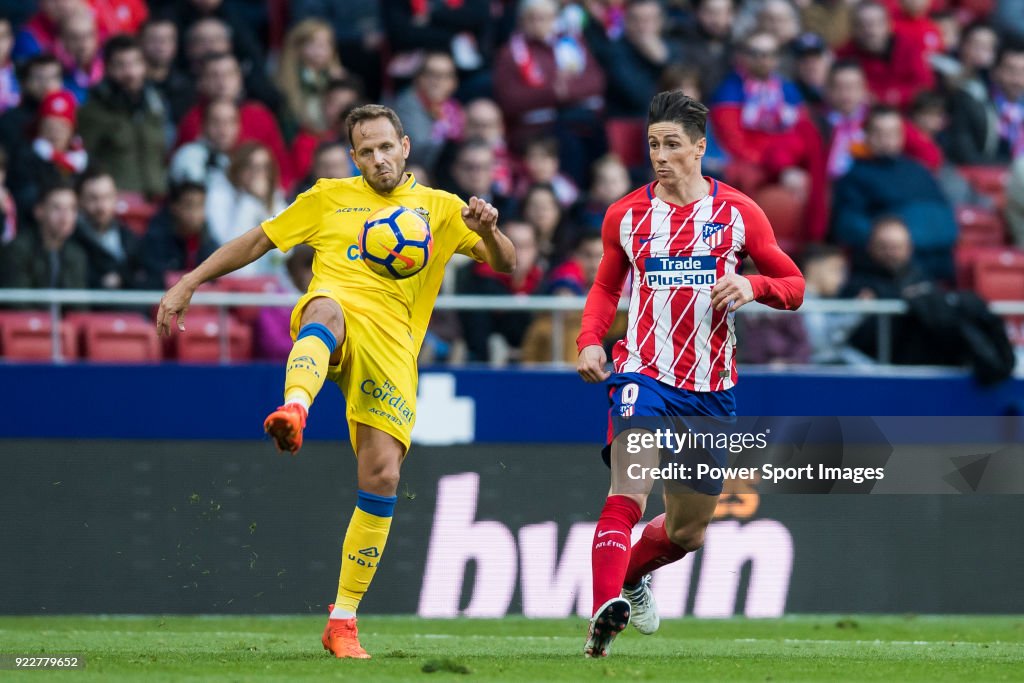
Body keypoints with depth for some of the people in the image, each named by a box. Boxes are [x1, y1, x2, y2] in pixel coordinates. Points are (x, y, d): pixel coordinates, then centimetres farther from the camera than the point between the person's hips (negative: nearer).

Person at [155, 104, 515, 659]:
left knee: (382, 475, -11)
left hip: (394, 345, 1)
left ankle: (343, 622, 1)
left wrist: (488, 231, -12)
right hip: (339, 310, -1)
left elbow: (504, 264, 11)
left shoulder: (440, 209, 19)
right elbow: (256, 241, 24)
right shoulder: (330, 198, 20)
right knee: (328, 310, -41)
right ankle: (294, 410, -75)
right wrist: (189, 283, 16)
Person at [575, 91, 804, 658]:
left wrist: (752, 285, -15)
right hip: (644, 374, -2)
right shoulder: (626, 215, 5)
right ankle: (606, 610, -40)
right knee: (627, 494, -27)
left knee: (689, 530, 15)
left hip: (711, 388, 2)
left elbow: (793, 285, 7)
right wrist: (590, 340, 0)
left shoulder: (738, 213, 2)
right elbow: (606, 287, 19)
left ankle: (630, 573, 45)